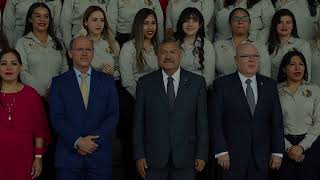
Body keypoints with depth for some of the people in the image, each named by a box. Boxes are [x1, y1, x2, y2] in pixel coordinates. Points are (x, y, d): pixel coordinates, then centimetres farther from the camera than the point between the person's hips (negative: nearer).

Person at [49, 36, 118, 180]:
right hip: (69, 154, -1)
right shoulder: (59, 82, 4)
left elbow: (113, 116, 1)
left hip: (100, 154, 1)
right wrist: (78, 142, -14)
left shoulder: (107, 81, 7)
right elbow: (57, 118, -4)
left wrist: (95, 140, -11)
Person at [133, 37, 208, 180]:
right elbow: (138, 122, 2)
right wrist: (139, 155, -2)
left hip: (185, 157, 0)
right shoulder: (145, 83, 2)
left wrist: (202, 155, -1)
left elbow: (202, 121, 2)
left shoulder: (197, 82, 2)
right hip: (154, 158, 0)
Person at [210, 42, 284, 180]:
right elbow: (216, 122, -5)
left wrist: (277, 152, 3)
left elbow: (277, 121, 8)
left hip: (261, 158, 3)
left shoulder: (270, 85, 9)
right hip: (231, 157, -3)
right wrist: (221, 152, -11)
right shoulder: (222, 85, -1)